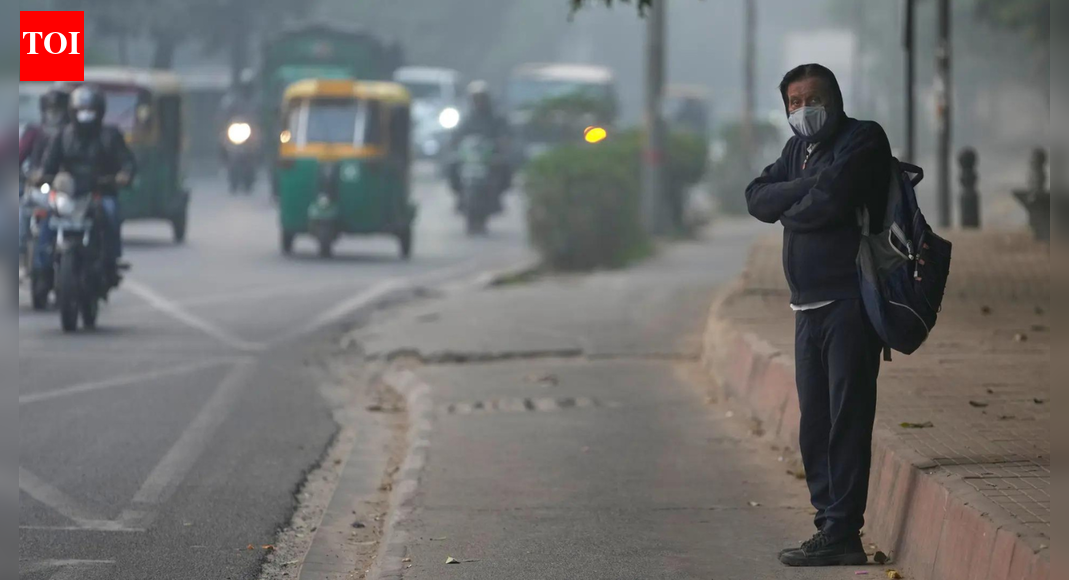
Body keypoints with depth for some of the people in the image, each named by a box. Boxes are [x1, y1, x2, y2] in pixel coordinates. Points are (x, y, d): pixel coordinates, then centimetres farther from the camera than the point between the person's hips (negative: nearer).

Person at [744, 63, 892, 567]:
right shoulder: (798, 149, 19)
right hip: (809, 305, 8)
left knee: (846, 421, -9)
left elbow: (829, 200, -18)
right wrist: (806, 188, -10)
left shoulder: (862, 139, -5)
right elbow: (757, 199, 6)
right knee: (815, 426, 8)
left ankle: (842, 534, -11)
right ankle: (829, 523, 13)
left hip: (849, 302, -8)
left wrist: (788, 209, 1)